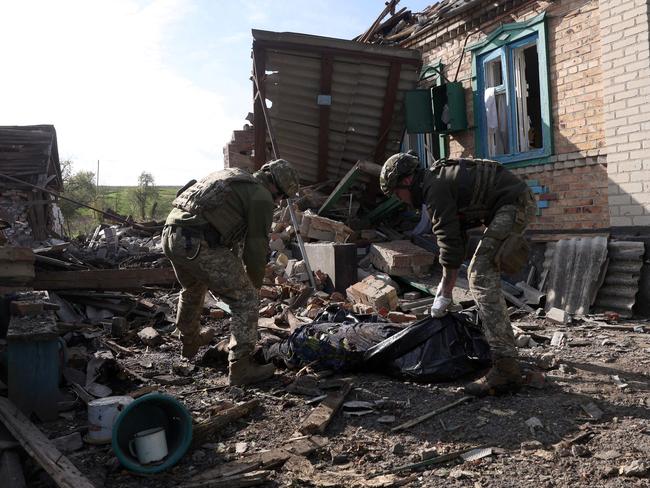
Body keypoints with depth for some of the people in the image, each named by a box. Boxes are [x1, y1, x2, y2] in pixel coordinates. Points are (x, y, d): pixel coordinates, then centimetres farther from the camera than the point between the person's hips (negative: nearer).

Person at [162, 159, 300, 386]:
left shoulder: (230, 176, 27)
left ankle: (190, 341, 56)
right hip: (199, 245, -9)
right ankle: (240, 366, 1)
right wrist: (255, 284, 18)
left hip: (170, 234, 9)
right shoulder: (261, 197, 1)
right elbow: (256, 248, 1)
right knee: (246, 301, 1)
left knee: (192, 290, 35)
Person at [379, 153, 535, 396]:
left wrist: (445, 294, -8)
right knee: (482, 274, 21)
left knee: (481, 276, -17)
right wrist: (445, 282, 22)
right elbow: (456, 237, 22)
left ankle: (505, 369, -23)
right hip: (517, 203, 11)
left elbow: (449, 242, -16)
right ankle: (504, 344, 34)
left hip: (514, 203, -11)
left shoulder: (435, 188, -14)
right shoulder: (441, 181, 17)